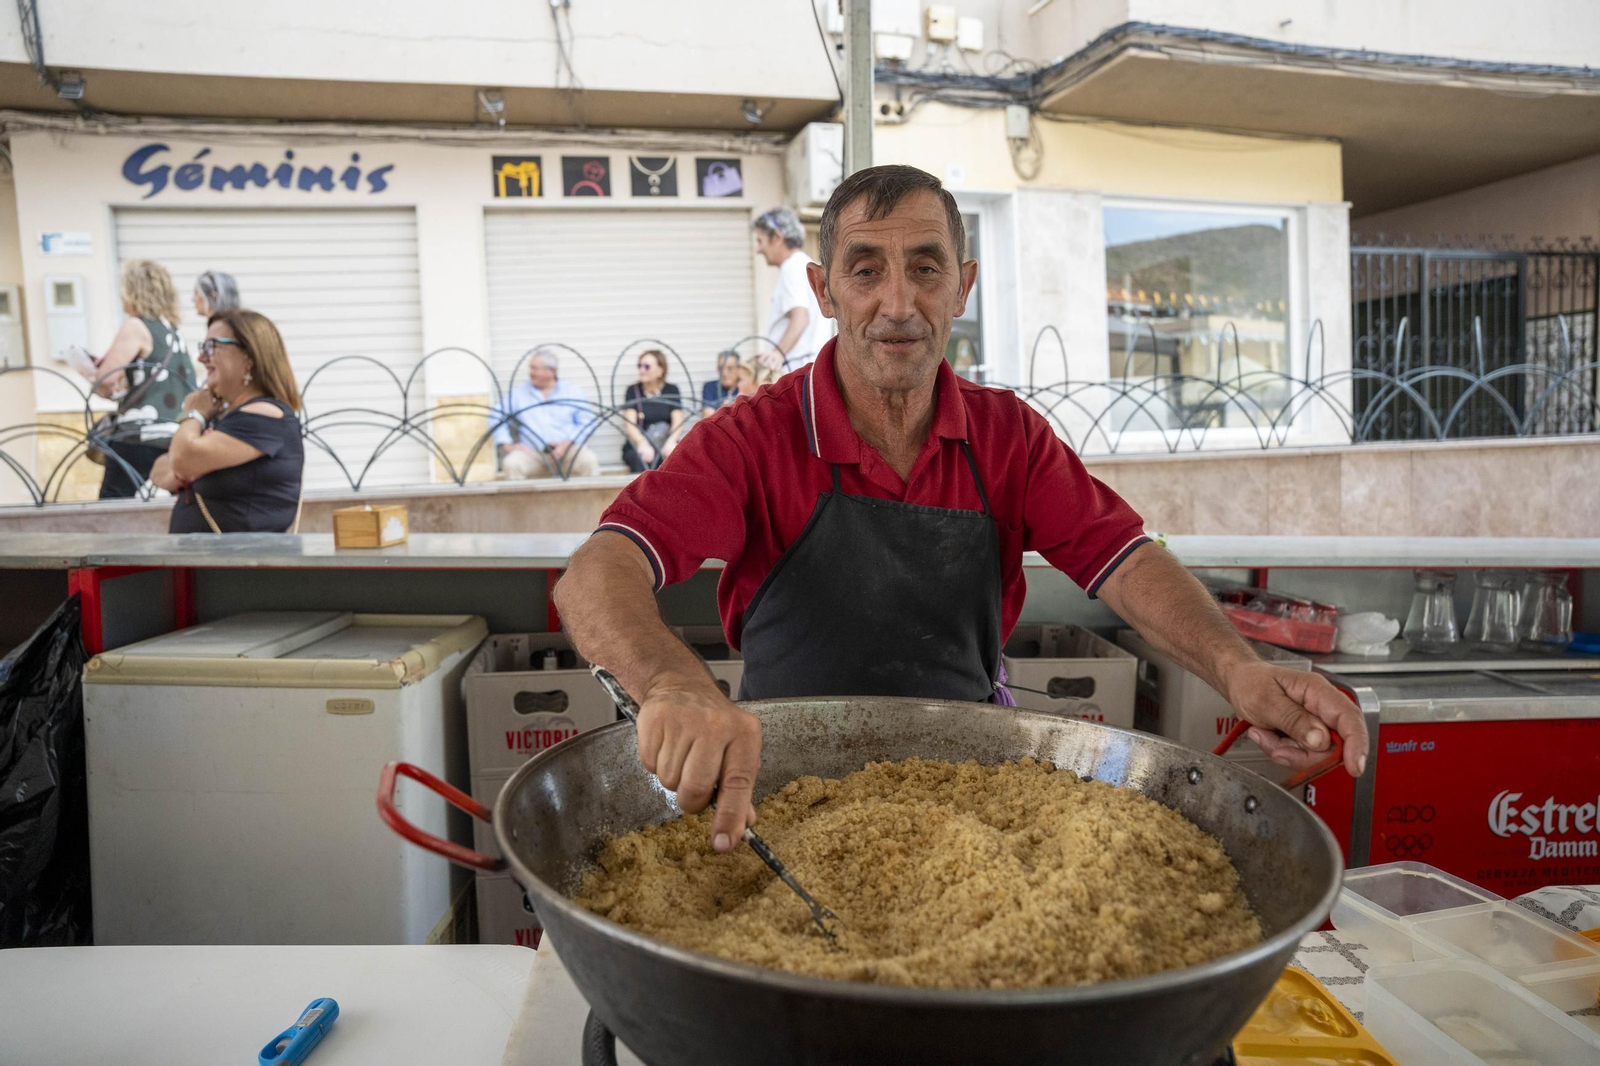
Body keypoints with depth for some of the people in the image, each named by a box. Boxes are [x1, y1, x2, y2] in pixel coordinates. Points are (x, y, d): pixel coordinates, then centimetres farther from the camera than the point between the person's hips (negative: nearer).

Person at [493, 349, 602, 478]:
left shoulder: (573, 391, 12)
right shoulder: (518, 392, 15)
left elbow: (587, 420, 4)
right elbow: (496, 416, 12)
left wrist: (569, 442, -11)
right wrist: (507, 444, -2)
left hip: (568, 450, -1)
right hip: (532, 453, 1)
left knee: (590, 461, -32)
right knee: (512, 464, -31)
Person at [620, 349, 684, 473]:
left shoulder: (671, 390, 9)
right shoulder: (633, 391, 5)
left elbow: (678, 422, -3)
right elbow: (630, 424, -7)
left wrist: (671, 442, -26)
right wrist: (643, 443, -28)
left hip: (664, 444, 1)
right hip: (638, 446, -1)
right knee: (642, 459, -36)